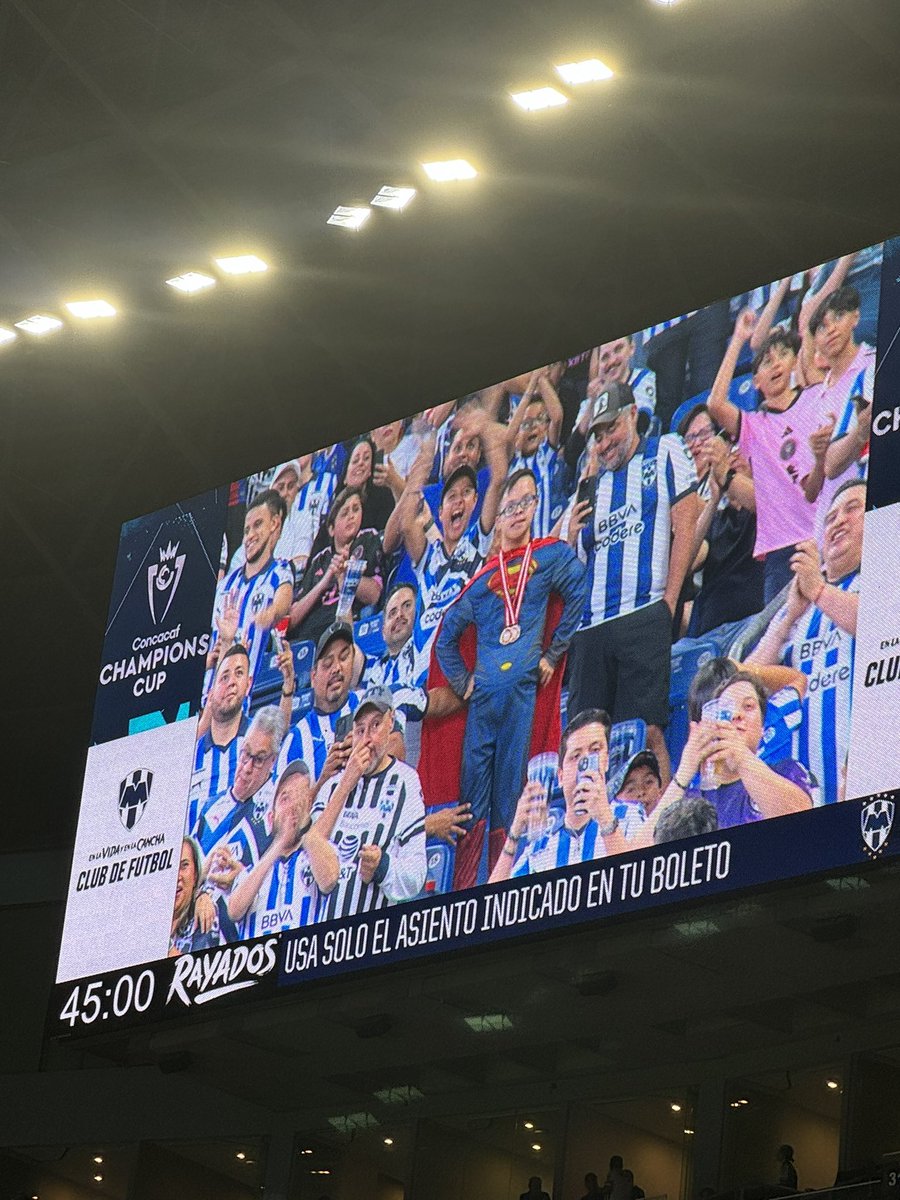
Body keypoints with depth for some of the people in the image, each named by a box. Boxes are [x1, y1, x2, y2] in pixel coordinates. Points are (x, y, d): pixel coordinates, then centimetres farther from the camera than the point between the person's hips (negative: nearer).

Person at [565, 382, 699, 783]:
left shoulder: (665, 452, 9)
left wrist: (668, 602, -8)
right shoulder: (594, 483, 24)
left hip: (644, 616, -6)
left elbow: (684, 526, 0)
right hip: (591, 626, 6)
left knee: (647, 731, -15)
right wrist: (572, 539, 3)